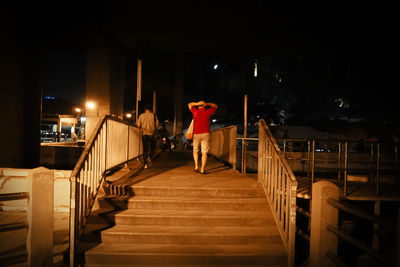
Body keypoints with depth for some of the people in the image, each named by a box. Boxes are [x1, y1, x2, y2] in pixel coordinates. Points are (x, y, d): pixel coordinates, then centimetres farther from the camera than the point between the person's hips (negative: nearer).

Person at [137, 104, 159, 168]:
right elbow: (157, 125, -1)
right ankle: (149, 158, -14)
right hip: (151, 133, -2)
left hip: (144, 134, 2)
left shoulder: (141, 116, 6)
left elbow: (138, 125, 2)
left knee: (145, 149, 7)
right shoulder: (153, 115, 1)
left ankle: (145, 164, 6)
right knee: (152, 148, 11)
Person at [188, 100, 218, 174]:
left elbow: (189, 104, 19)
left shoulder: (196, 112, 3)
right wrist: (207, 104, 5)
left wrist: (198, 103, 3)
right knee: (204, 152, 1)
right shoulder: (208, 112, 2)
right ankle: (202, 169, -4)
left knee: (195, 150, 18)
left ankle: (196, 166, 7)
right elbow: (215, 106, 19)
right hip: (205, 134, -1)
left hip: (196, 134, 1)